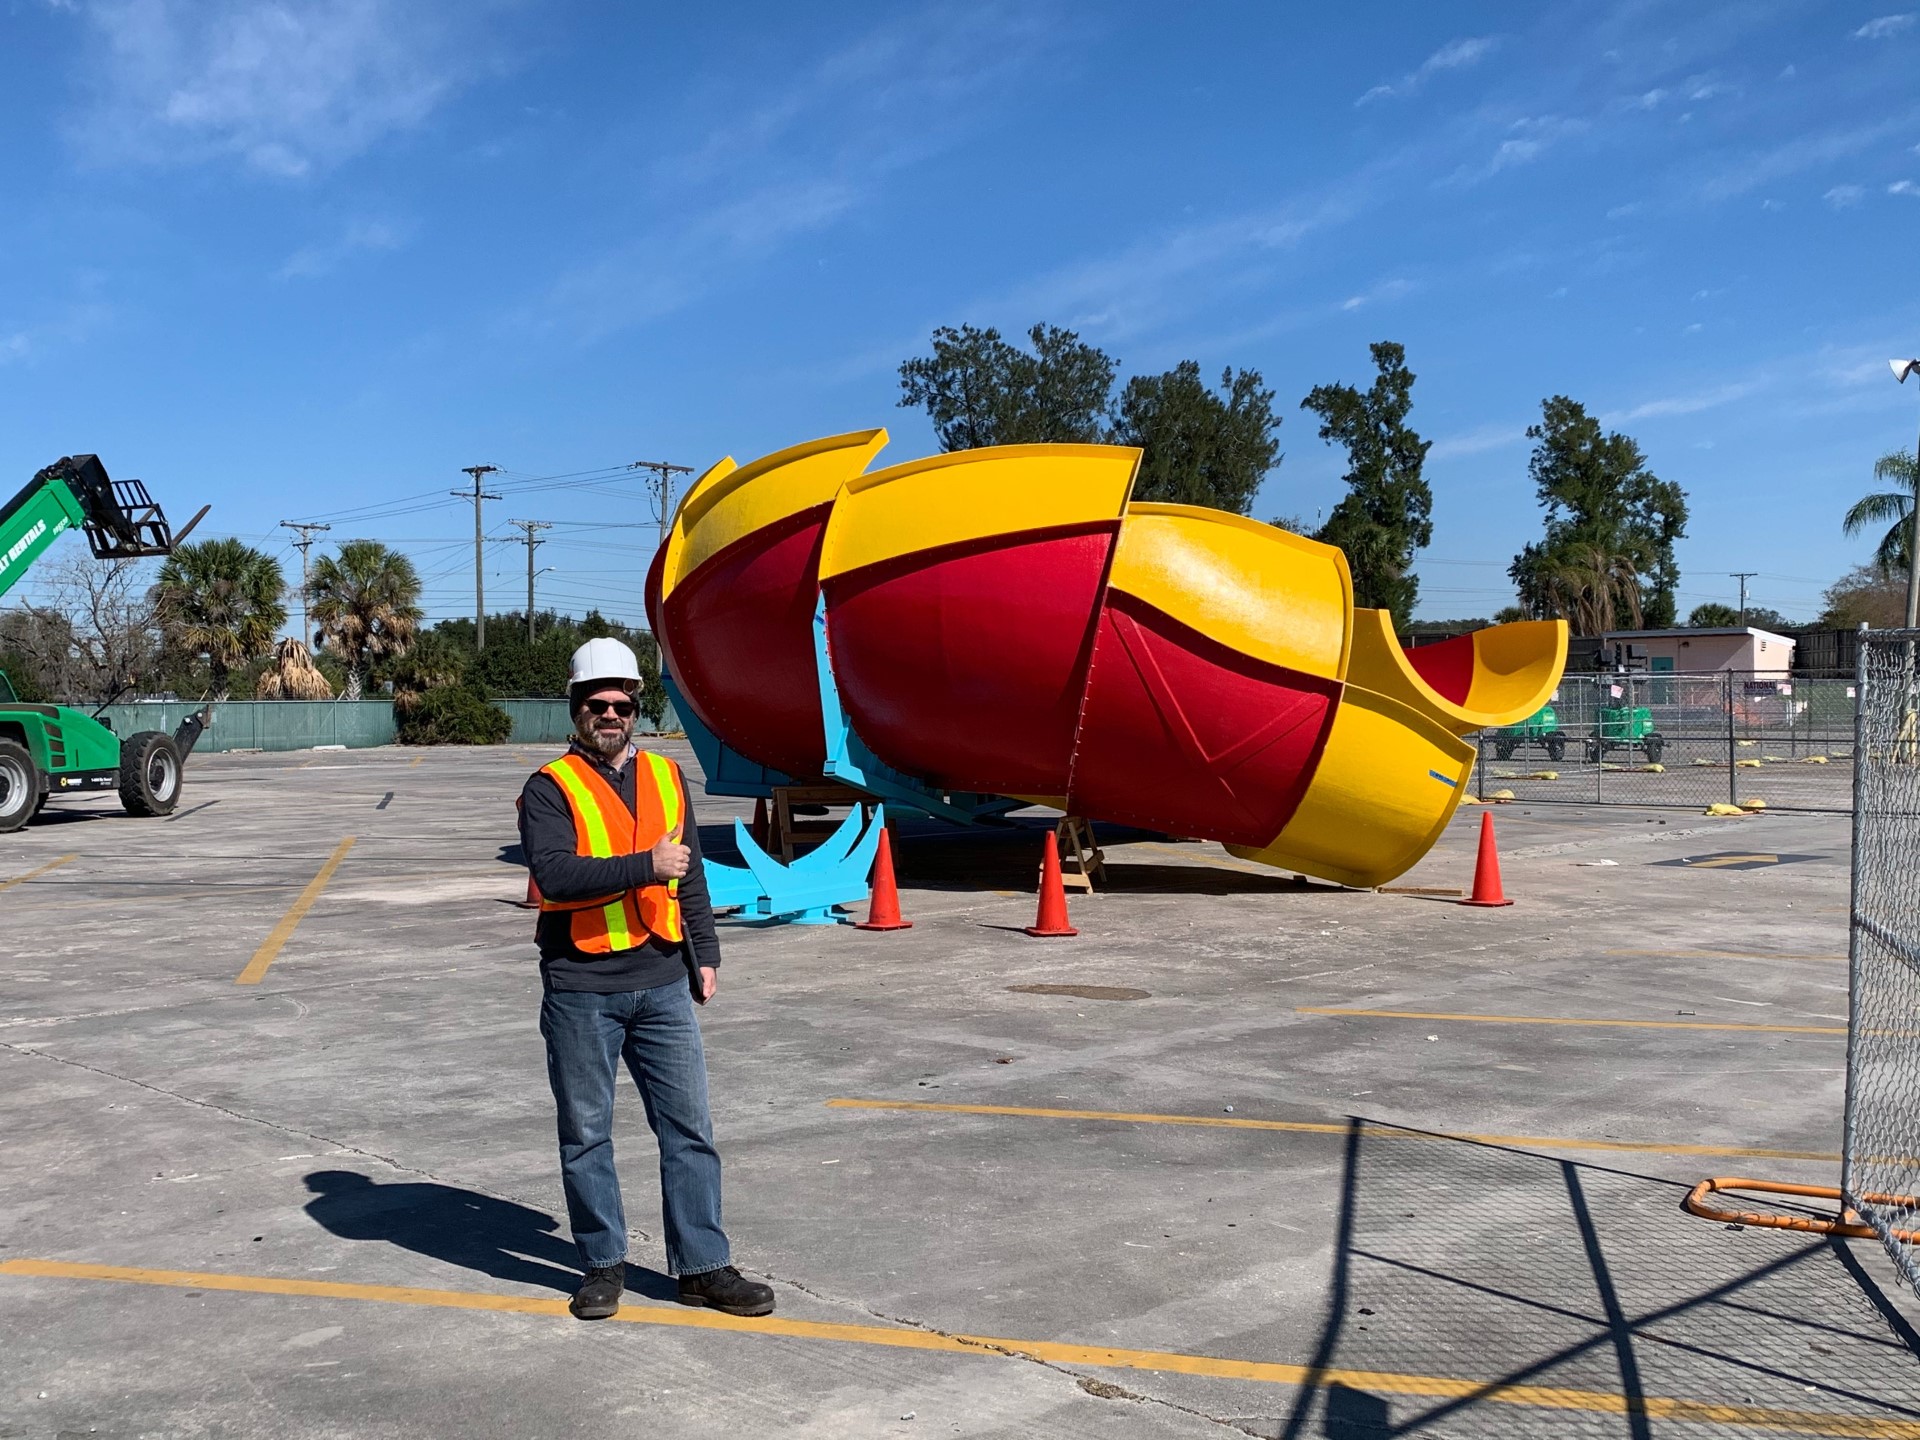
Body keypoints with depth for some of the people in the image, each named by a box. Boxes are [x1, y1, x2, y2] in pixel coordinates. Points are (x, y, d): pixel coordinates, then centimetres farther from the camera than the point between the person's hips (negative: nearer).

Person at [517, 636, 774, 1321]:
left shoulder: (666, 778, 13)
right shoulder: (551, 788, -3)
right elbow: (553, 875, -19)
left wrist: (704, 954, 15)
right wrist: (643, 867, -22)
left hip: (661, 983, 4)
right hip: (579, 991, -4)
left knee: (690, 1128, 4)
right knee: (586, 1133, 7)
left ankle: (705, 1267, 14)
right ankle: (603, 1265, 22)